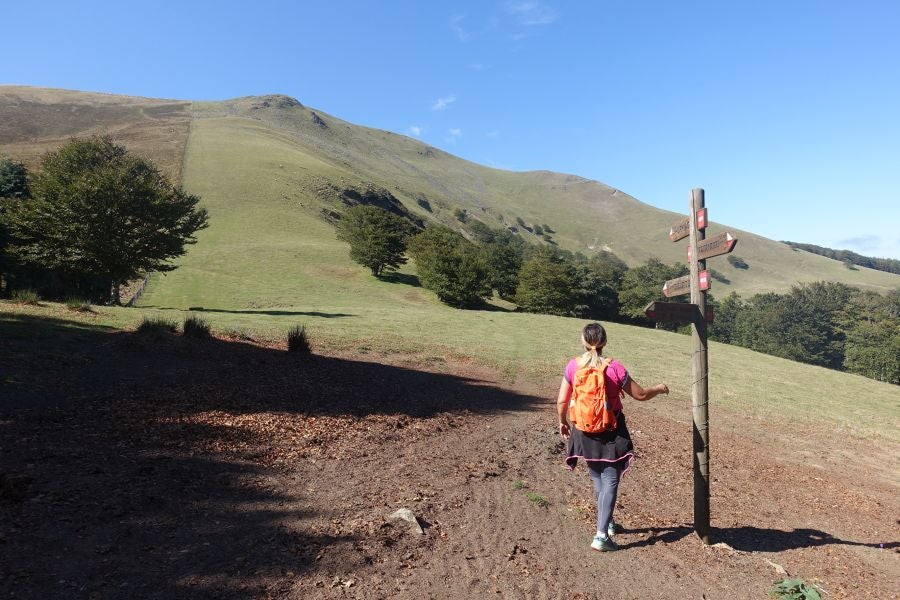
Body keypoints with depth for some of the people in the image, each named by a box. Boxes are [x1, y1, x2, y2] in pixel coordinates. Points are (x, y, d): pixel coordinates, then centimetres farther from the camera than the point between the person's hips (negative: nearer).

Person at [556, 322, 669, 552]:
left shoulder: (573, 366, -9)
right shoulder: (614, 368, -14)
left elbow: (562, 401, -5)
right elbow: (640, 395, -5)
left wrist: (563, 422, 14)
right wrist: (659, 389, 15)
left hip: (584, 432, 3)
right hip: (611, 432, -3)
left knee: (598, 479, 22)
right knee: (610, 482, 5)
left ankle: (607, 523, 39)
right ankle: (601, 535, -3)